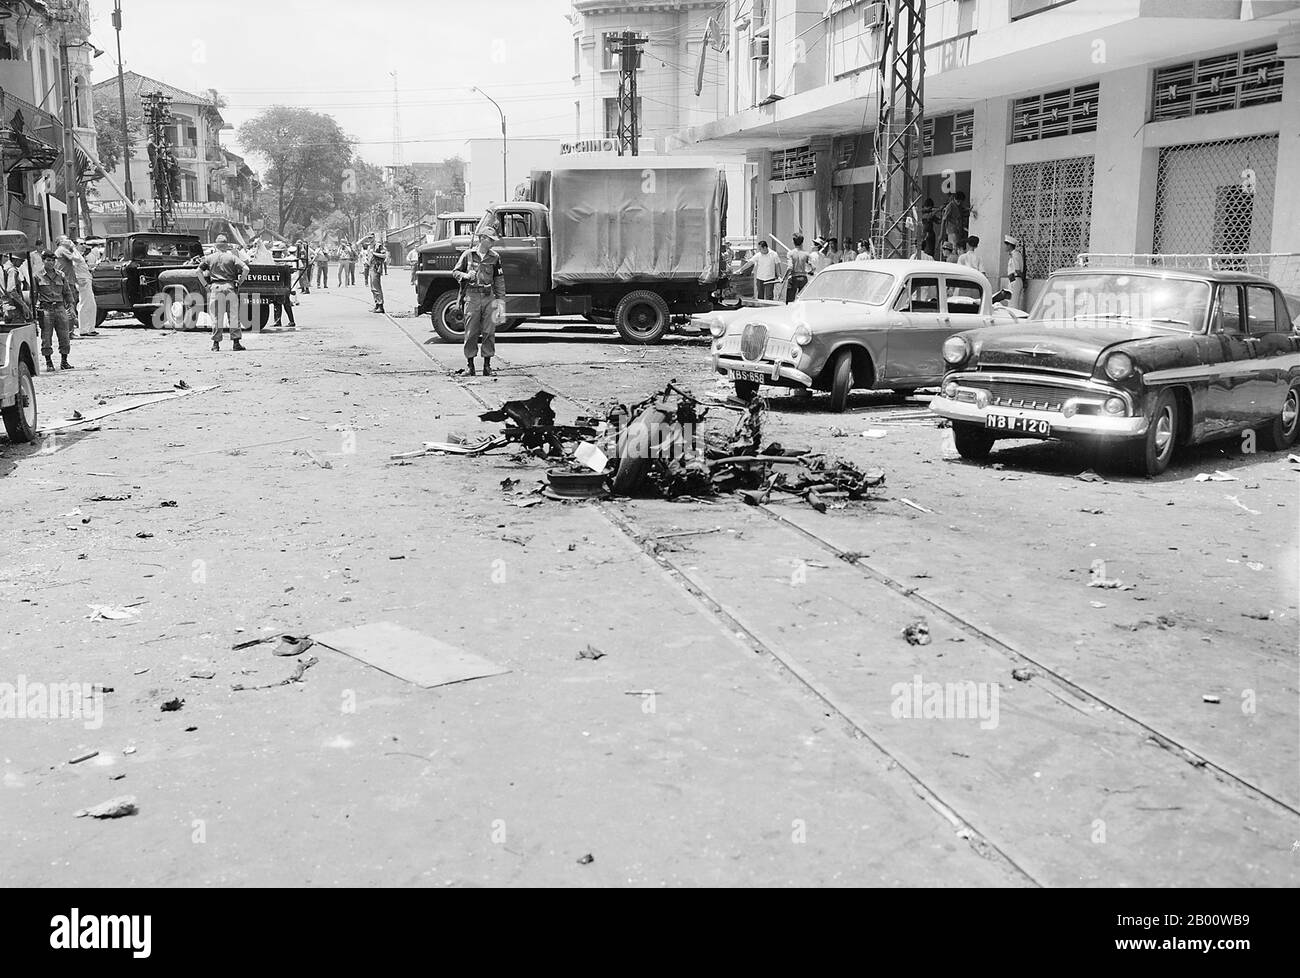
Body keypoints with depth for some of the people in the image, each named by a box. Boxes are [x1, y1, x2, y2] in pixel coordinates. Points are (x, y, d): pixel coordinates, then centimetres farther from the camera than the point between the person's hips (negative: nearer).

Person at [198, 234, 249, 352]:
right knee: (234, 316, 2)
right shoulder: (232, 257, 4)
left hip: (215, 288, 1)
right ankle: (236, 342, 0)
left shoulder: (210, 258, 9)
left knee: (216, 317, 4)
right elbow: (246, 269, -8)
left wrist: (205, 285, 6)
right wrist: (239, 282, 0)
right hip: (230, 287, -1)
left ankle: (216, 344, 5)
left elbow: (199, 270, 4)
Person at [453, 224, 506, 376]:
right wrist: (465, 275, -12)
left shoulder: (495, 257, 7)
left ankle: (487, 365, 7)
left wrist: (501, 299, 5)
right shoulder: (468, 254, 2)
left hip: (489, 297, 2)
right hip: (472, 296, -2)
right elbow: (455, 272, 9)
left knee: (489, 332, 0)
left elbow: (499, 280, 10)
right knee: (471, 332, -1)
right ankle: (470, 364, 9)